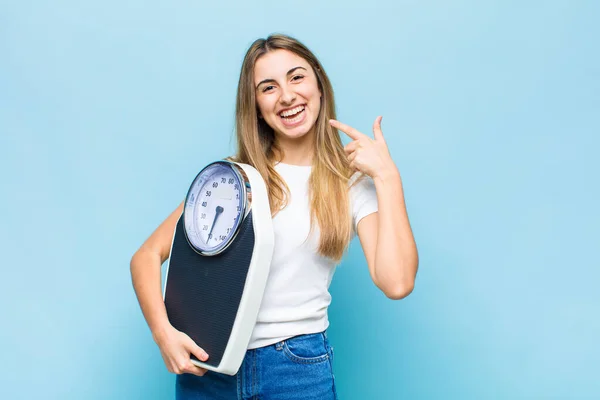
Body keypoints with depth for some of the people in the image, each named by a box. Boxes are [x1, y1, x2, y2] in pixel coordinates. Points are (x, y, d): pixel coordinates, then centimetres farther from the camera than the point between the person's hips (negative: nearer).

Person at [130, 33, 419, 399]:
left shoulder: (354, 183, -1)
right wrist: (164, 333, -14)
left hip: (299, 368, -1)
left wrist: (388, 176, -12)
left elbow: (397, 282, -16)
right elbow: (147, 256, 2)